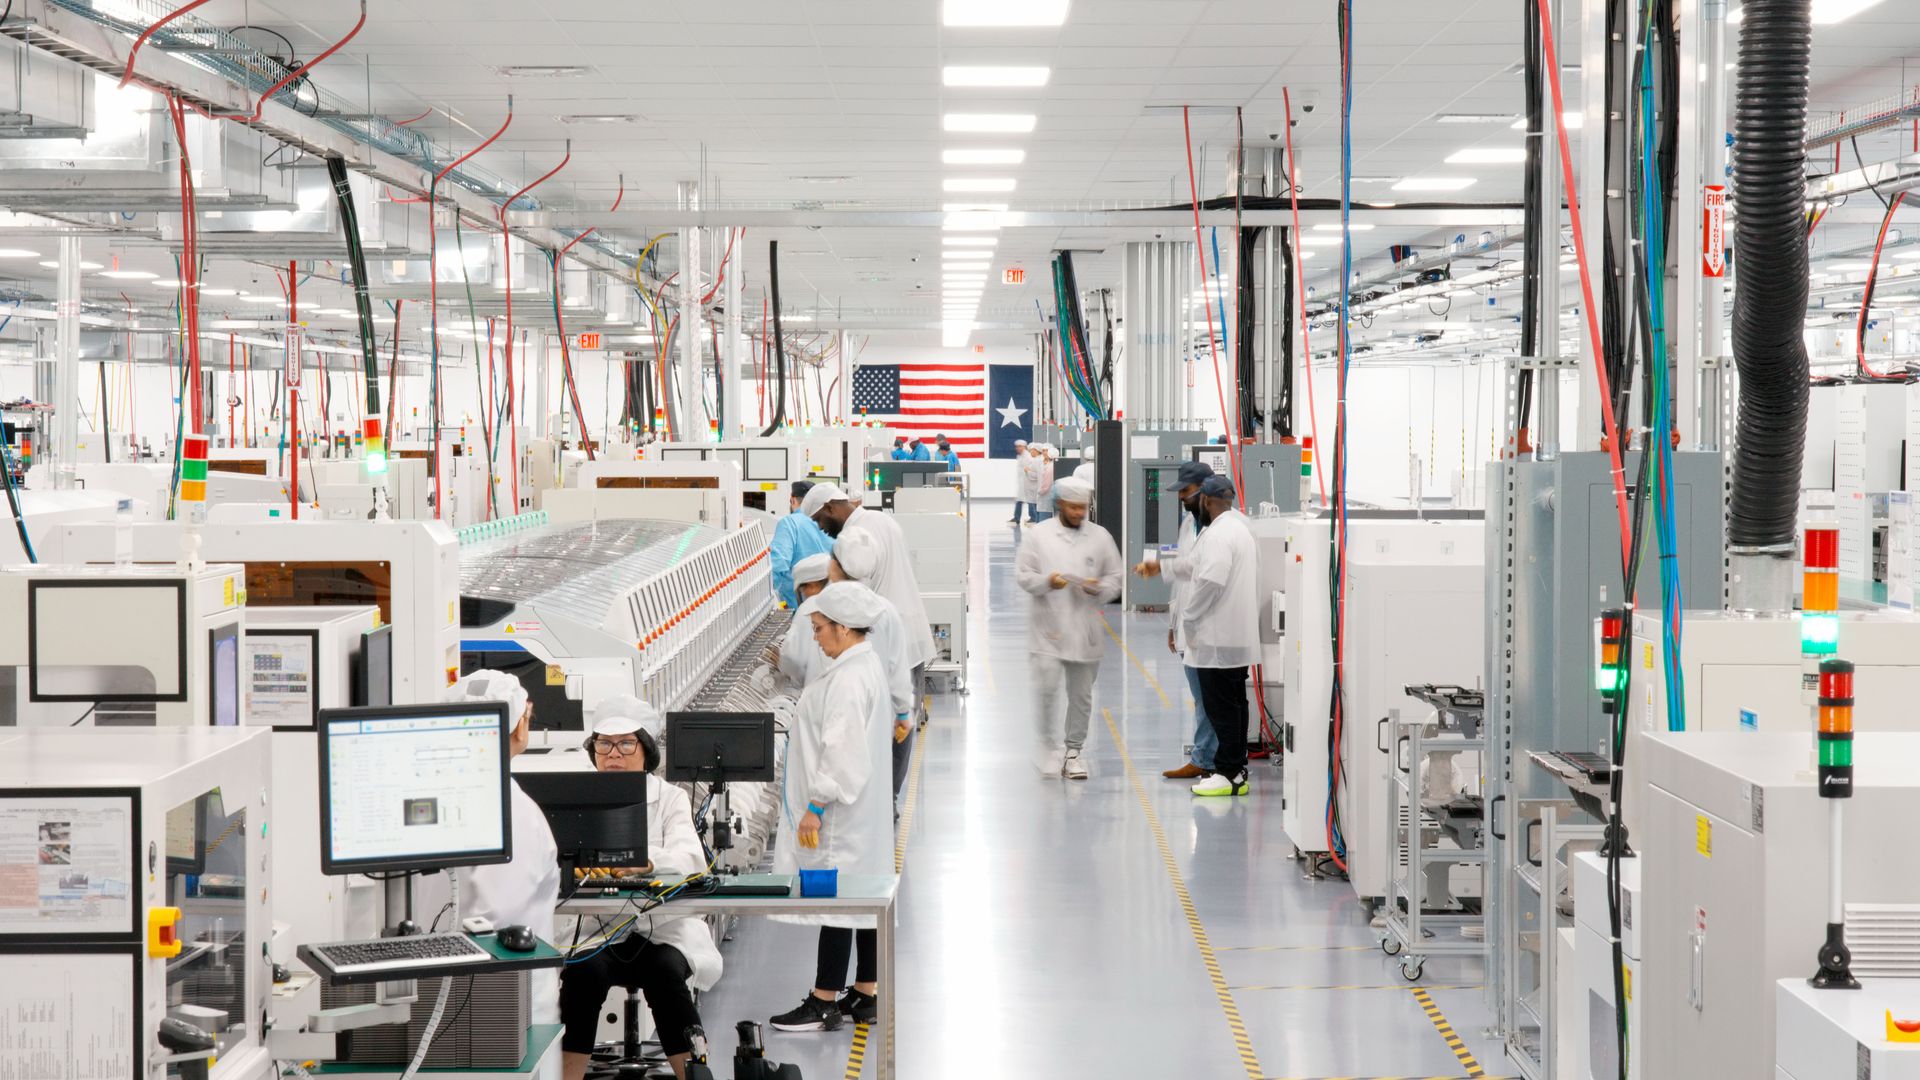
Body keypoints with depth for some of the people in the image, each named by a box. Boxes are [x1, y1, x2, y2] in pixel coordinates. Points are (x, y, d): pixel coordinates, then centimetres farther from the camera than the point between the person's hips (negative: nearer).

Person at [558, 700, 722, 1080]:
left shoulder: (671, 798, 7)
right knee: (584, 972, -30)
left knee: (666, 972, -30)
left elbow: (688, 856, -12)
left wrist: (647, 862, -36)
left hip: (661, 930, 0)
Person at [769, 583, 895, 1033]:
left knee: (835, 900, -5)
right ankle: (865, 994, 19)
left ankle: (825, 1003, 0)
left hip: (840, 811, -11)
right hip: (864, 810, 11)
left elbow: (842, 750, -25)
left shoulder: (849, 679, -21)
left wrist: (816, 806, -20)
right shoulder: (867, 667, 13)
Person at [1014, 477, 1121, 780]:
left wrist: (1099, 588, -12)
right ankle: (1050, 749, 2)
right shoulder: (1039, 535, 2)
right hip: (1048, 628, -2)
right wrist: (1047, 582, -18)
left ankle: (1074, 751, 19)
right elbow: (1022, 575, 1)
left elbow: (1115, 578, 10)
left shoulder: (1100, 537, 7)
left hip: (1085, 630, 2)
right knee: (1047, 689, -11)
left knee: (1082, 694, 7)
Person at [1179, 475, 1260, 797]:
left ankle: (1228, 773, -6)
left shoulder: (1218, 533, -15)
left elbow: (1210, 581, -25)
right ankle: (1236, 770, 16)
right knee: (1233, 705, 13)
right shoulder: (1240, 529, 17)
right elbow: (1254, 579, 21)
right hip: (1239, 634, 10)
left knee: (1222, 707, -7)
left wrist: (1189, 619, -12)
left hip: (1218, 637, -10)